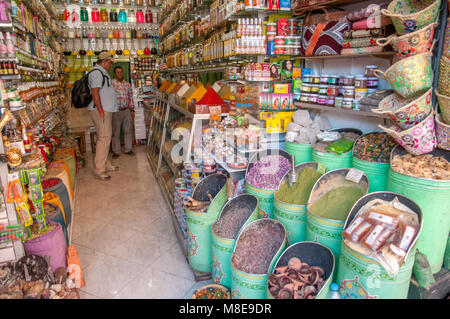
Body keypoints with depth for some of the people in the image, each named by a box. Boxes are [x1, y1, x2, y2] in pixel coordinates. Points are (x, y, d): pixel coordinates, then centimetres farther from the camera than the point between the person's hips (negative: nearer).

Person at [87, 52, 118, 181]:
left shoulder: (102, 72, 21)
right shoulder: (97, 73, -12)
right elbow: (94, 92, -22)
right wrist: (100, 109, -23)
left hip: (105, 110, 11)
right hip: (101, 111, -11)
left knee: (105, 138, 15)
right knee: (104, 138, -10)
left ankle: (105, 165, 25)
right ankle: (99, 170, -5)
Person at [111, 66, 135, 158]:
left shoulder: (127, 84, 11)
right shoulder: (111, 83, -4)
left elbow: (130, 97, 15)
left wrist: (132, 109, 12)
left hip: (127, 111, 4)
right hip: (116, 111, -4)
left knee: (128, 131, 9)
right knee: (116, 132, 3)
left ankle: (128, 149, 21)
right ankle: (116, 151, 13)